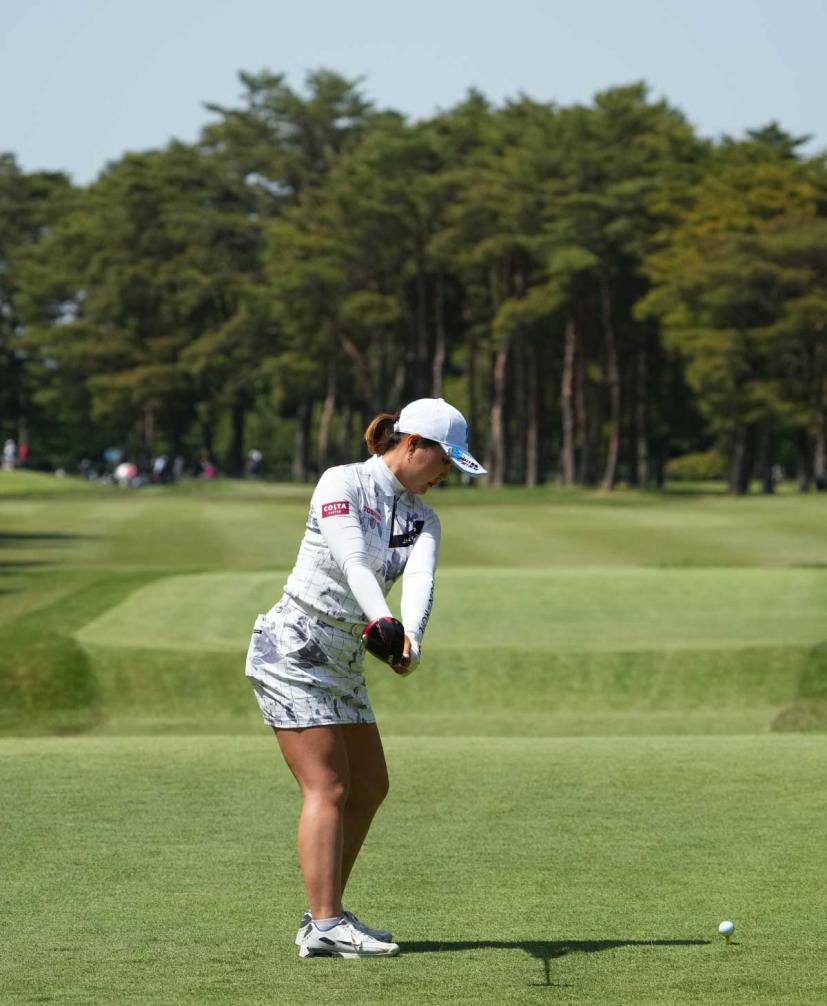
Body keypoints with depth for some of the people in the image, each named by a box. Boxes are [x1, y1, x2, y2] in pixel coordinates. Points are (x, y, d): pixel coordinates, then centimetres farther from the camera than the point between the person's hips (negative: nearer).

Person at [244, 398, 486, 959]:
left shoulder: (422, 519, 8)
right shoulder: (342, 484, -11)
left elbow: (421, 579, -13)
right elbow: (352, 562, -28)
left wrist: (411, 634, -34)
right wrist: (385, 623, -45)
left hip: (344, 661, 8)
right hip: (294, 650, -8)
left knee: (370, 787, 9)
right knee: (328, 787, -14)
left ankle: (325, 914, 18)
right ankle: (324, 927, -15)